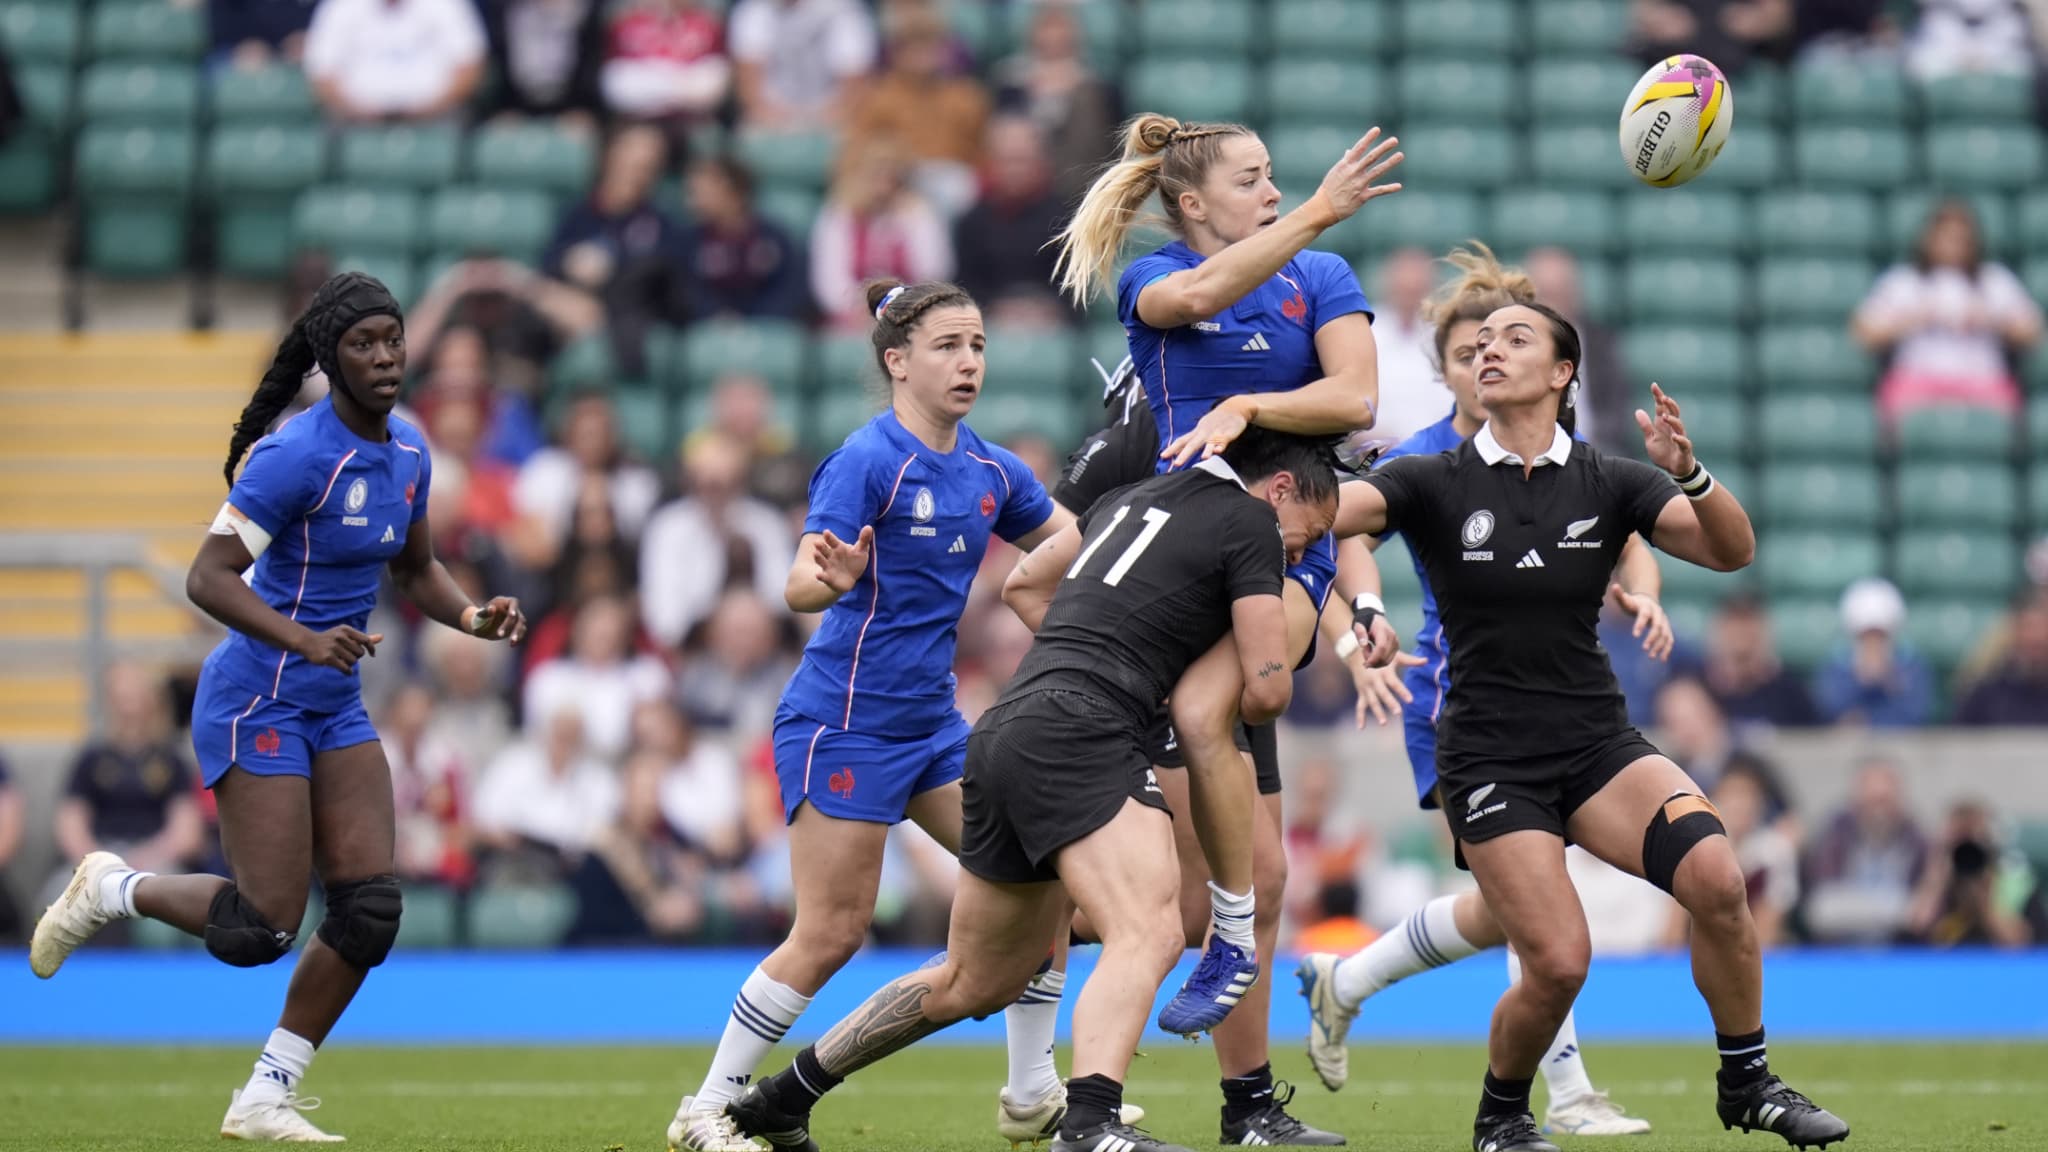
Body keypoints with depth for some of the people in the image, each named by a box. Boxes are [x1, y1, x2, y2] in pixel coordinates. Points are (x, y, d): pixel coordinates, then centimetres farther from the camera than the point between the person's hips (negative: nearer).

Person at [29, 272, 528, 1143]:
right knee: (261, 929, -11)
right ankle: (111, 890, 18)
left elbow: (415, 569, 21)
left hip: (336, 710, 8)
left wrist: (472, 616, 1)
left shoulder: (407, 453, 6)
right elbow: (208, 577, -22)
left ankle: (265, 1099, 9)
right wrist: (299, 638, -35)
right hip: (257, 703, -8)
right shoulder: (297, 453, -19)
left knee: (371, 908, -3)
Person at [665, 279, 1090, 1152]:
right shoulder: (866, 461, -16)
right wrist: (829, 579, -47)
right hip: (843, 721, -8)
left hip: (931, 722, 8)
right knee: (832, 932, -8)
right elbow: (801, 586, -24)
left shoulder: (990, 471, 6)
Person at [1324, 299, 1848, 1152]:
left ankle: (1748, 1083, -3)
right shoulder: (1433, 484, -3)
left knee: (1716, 877, -23)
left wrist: (1687, 472, -27)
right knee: (1558, 962, -16)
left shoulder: (1607, 482, 2)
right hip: (1489, 756, -2)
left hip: (1598, 742, 2)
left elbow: (1732, 551, -8)